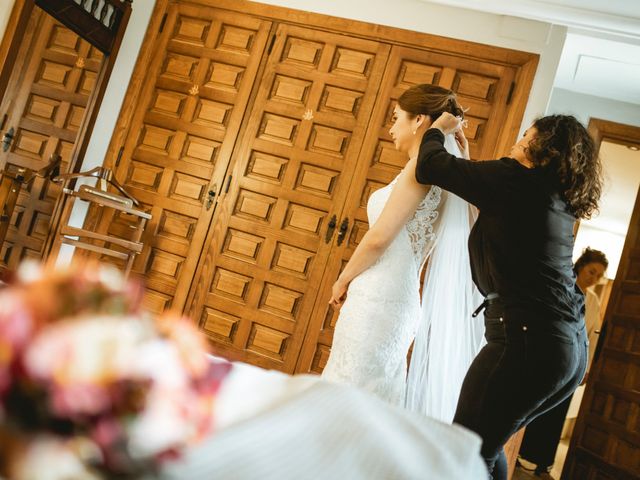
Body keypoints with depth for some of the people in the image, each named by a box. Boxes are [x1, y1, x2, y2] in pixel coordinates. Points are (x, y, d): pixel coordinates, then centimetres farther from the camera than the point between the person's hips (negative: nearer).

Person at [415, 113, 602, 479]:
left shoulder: (516, 178, -7)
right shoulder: (560, 200, 16)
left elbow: (430, 168, -6)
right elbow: (491, 203, 30)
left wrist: (439, 129, 13)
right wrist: (465, 151, 34)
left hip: (529, 341, -9)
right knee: (488, 443, 21)